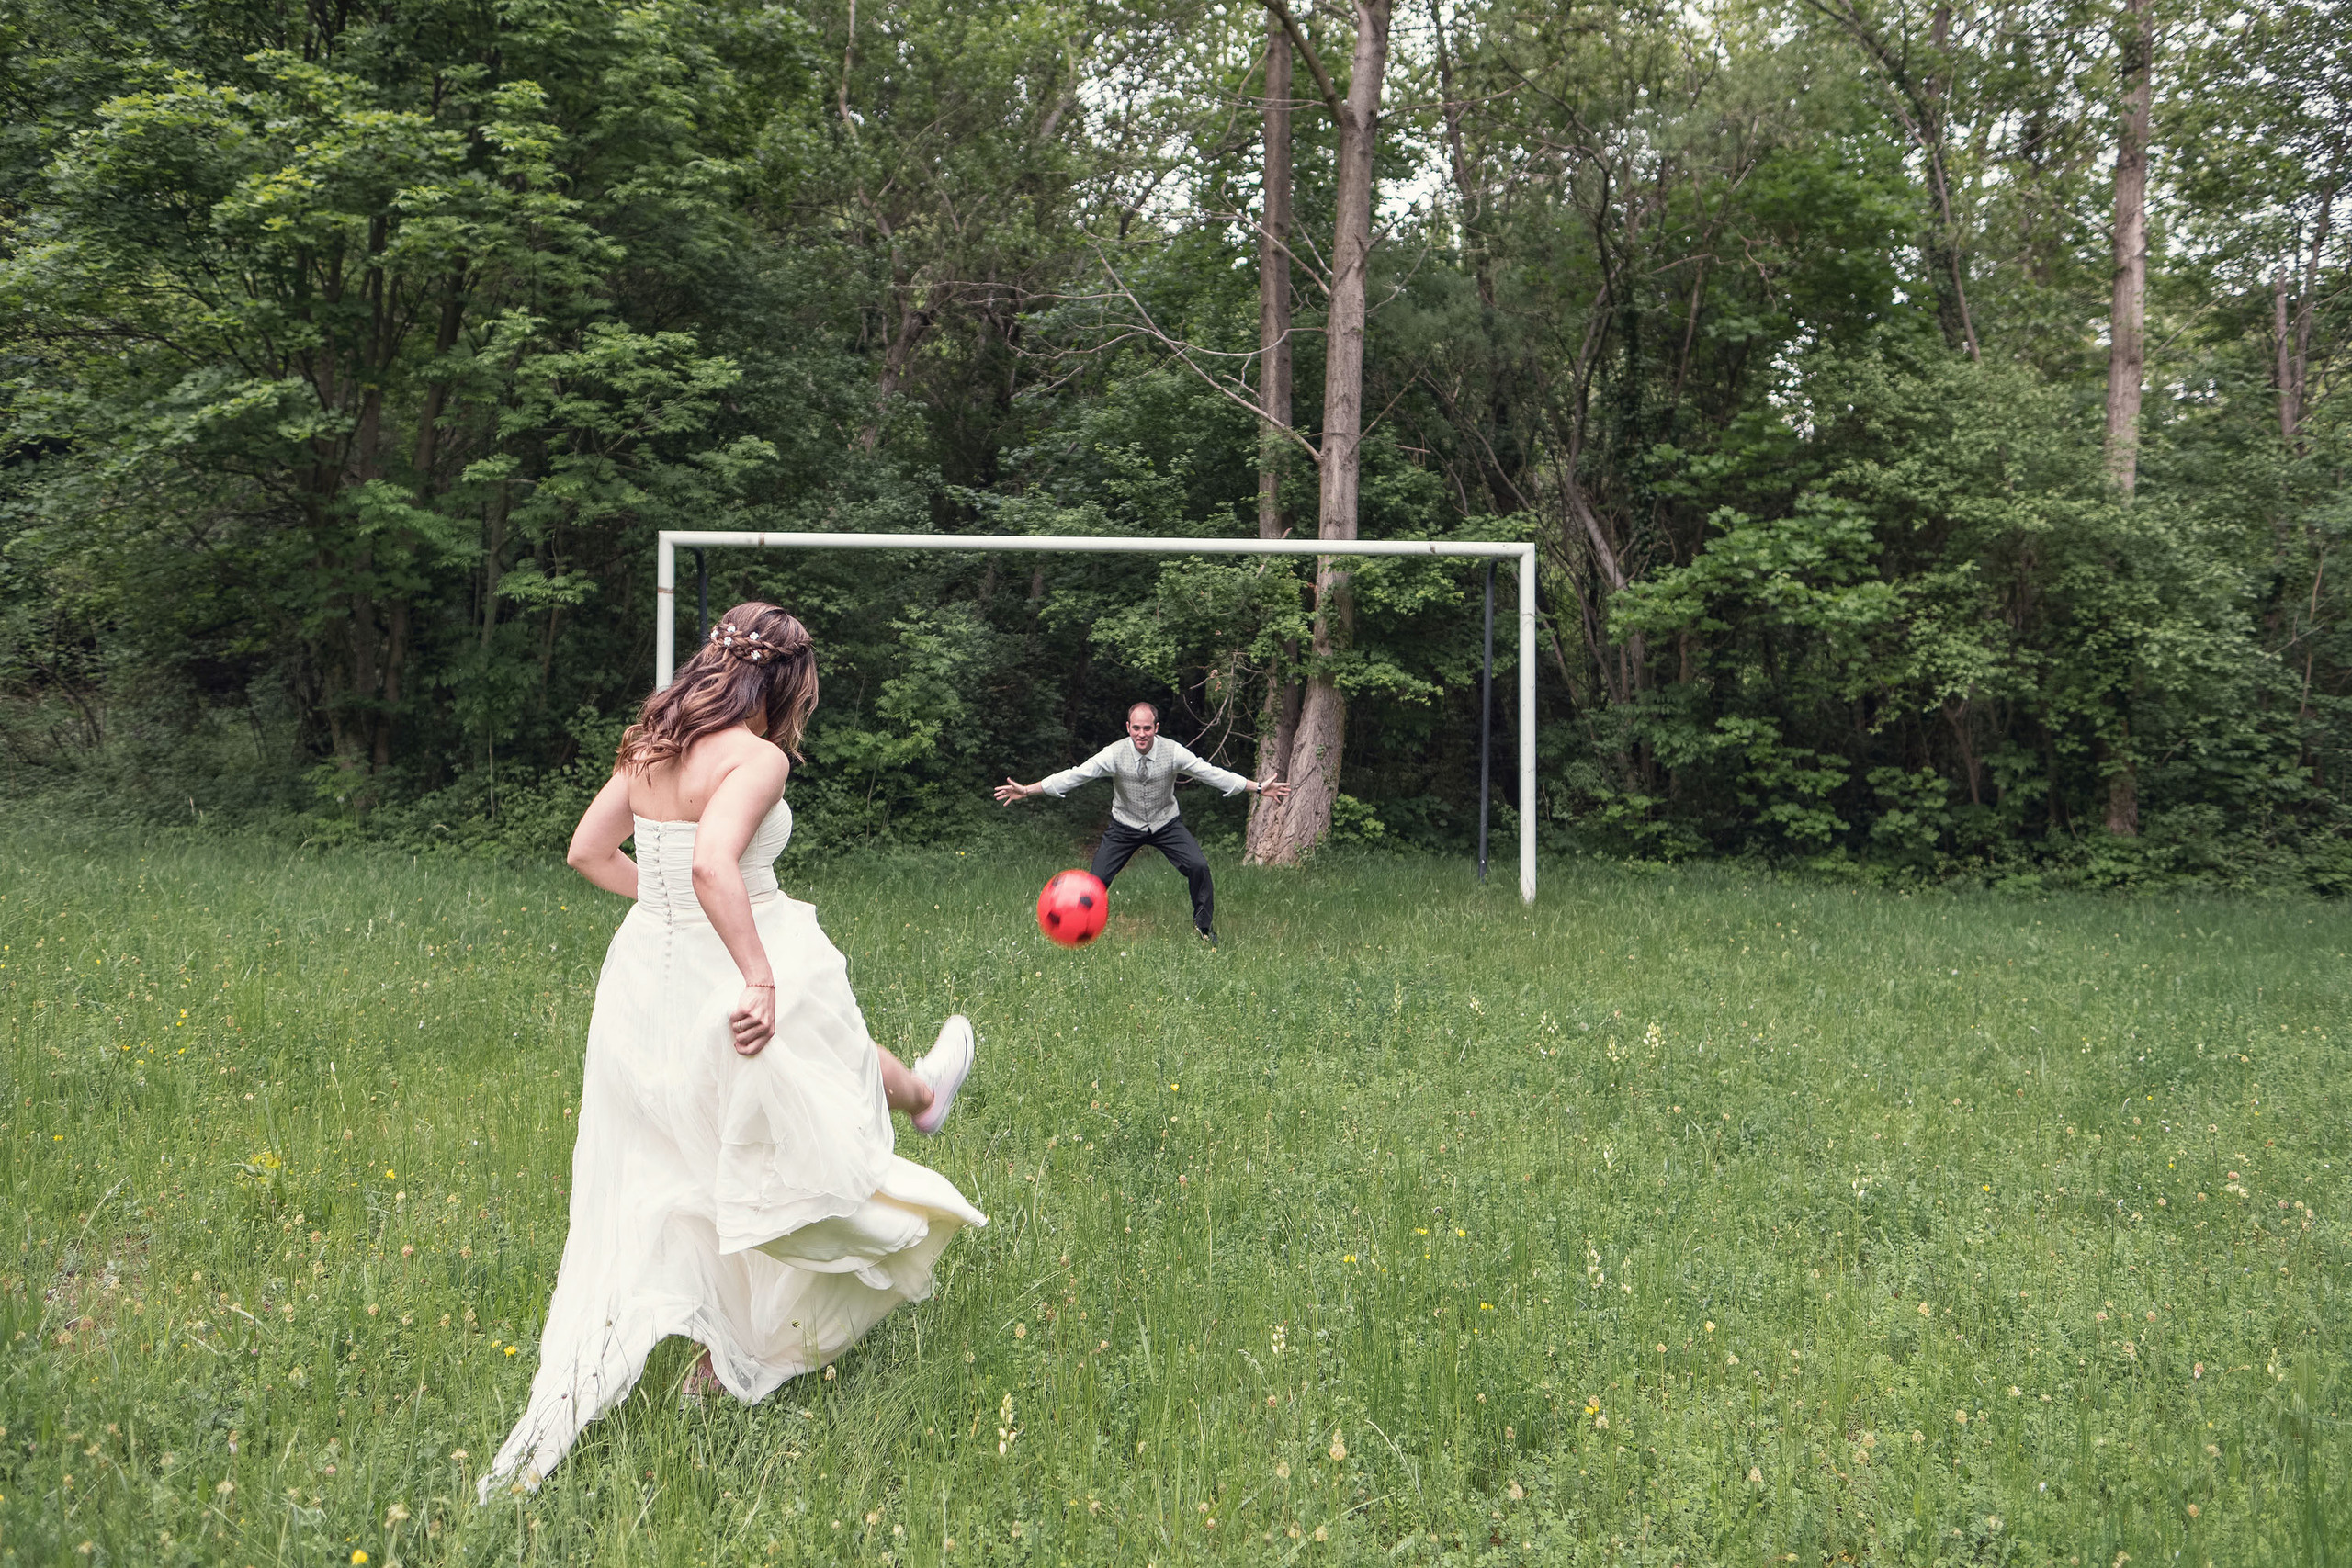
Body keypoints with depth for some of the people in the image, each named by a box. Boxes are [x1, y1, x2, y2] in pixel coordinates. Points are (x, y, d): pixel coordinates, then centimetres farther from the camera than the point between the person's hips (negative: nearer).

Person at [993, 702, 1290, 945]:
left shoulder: (1173, 752, -16)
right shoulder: (1115, 753, -19)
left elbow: (1211, 773, -14)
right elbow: (1074, 775, -20)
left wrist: (1257, 788, -19)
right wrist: (1027, 791, -28)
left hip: (1166, 824, 0)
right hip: (1124, 827, 0)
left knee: (1198, 866, -17)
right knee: (1097, 880, -11)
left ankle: (1204, 928, 6)